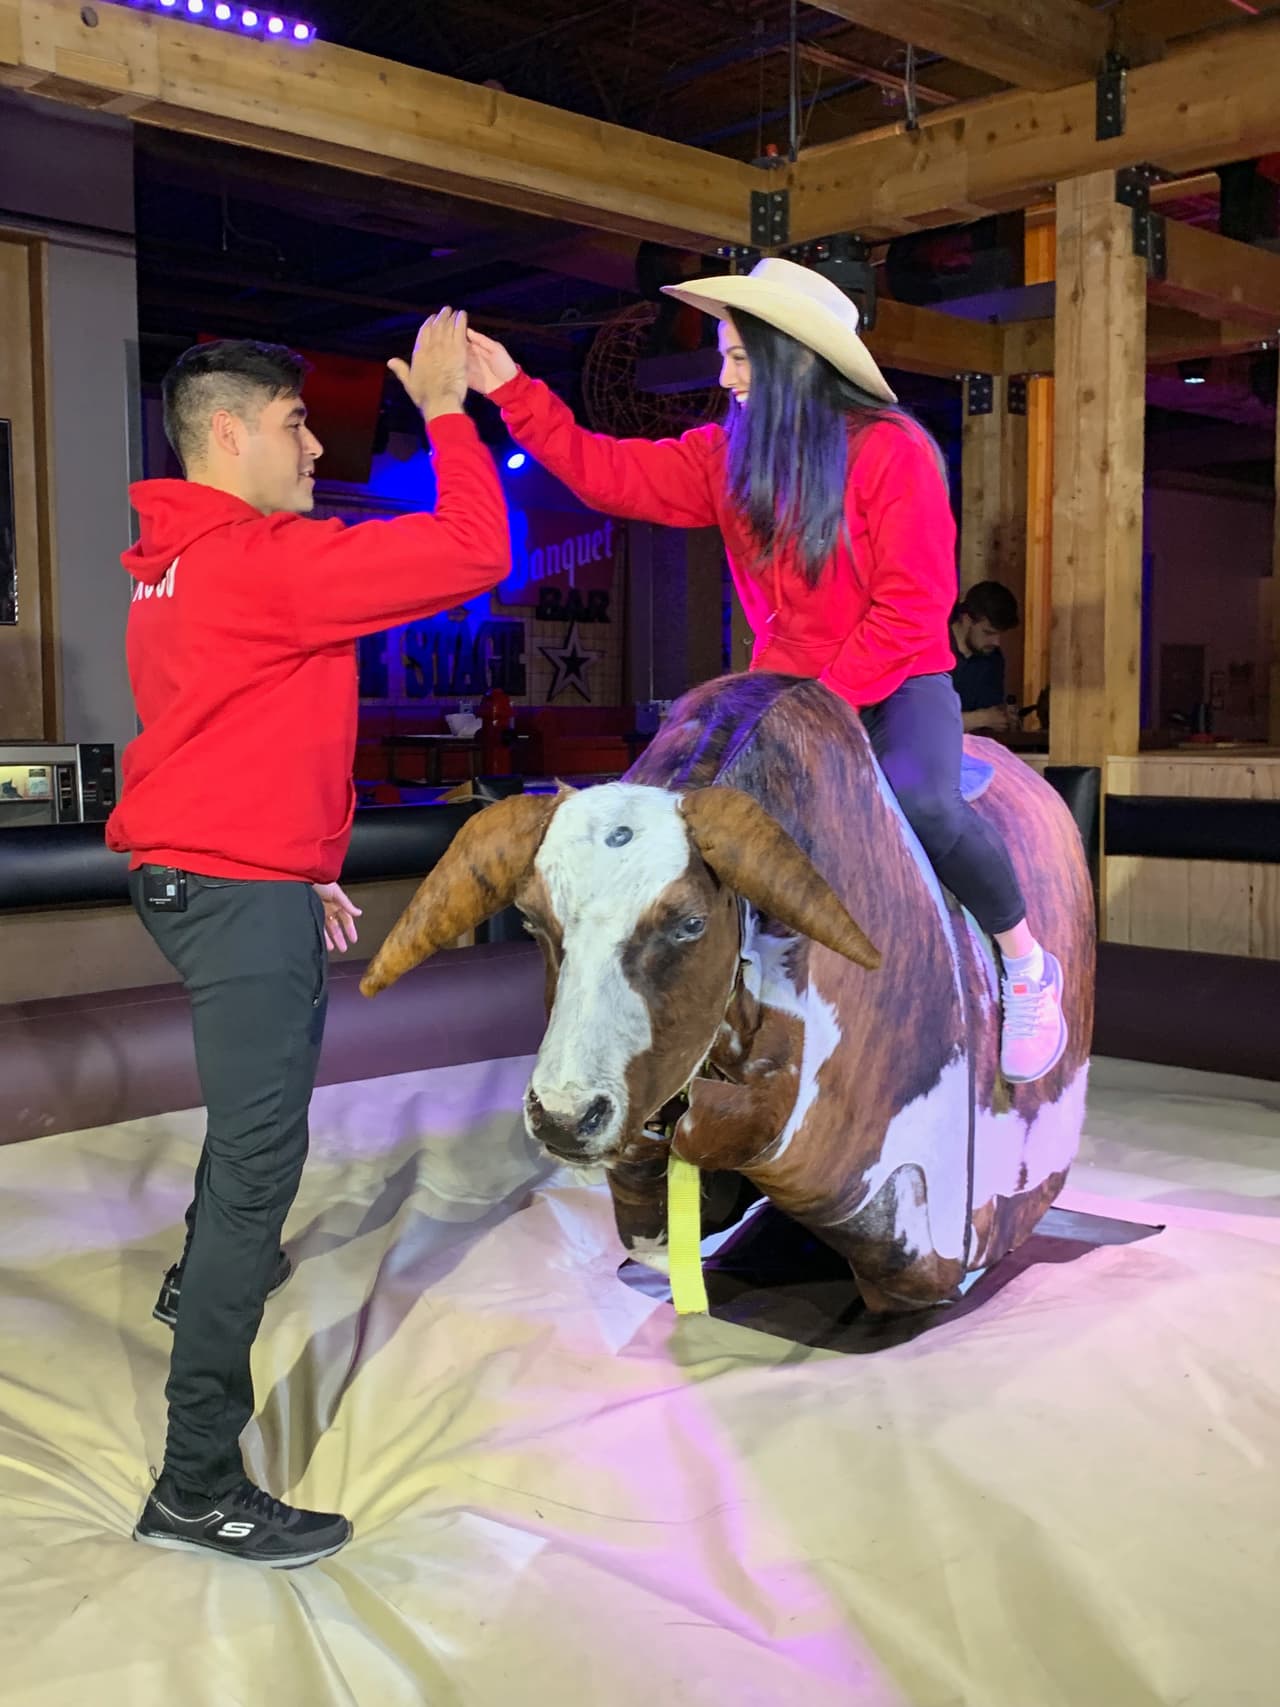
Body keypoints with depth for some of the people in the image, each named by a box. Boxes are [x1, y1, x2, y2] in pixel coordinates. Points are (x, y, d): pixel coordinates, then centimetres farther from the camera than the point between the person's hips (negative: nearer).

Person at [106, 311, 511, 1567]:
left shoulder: (174, 563, 13)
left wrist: (301, 874, 23)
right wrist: (445, 407, -9)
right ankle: (197, 1487, -1)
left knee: (258, 1093, 32)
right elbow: (473, 557, -22)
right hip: (243, 895, -11)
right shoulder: (264, 559, -19)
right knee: (259, 1162, -7)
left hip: (197, 879, 11)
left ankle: (205, 1273, 56)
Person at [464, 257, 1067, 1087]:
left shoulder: (892, 449, -14)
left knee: (924, 802, -31)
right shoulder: (729, 455, 5)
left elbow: (914, 600, -16)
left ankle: (1029, 967, -6)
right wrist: (513, 391, -2)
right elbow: (612, 473, 3)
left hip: (899, 679, -5)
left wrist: (837, 695, -21)